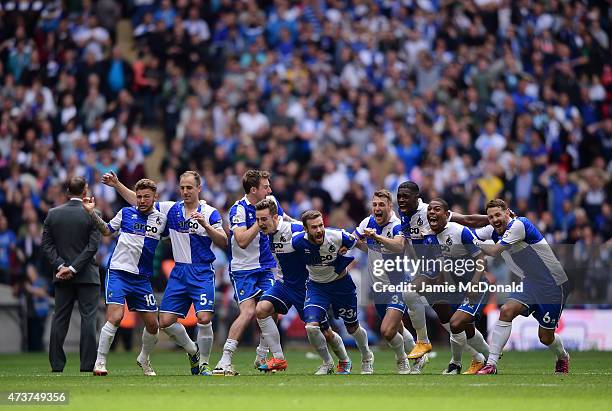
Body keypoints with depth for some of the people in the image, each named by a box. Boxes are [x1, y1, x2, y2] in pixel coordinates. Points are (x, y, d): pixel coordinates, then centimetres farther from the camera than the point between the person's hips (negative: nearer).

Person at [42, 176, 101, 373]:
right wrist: (73, 268, -12)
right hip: (87, 276, -3)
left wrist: (60, 265, -4)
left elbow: (46, 244, 0)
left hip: (61, 277, 3)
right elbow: (93, 246, -13)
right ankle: (87, 365, -4)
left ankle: (56, 364, 7)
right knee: (88, 318, 0)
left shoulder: (53, 213, 3)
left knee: (59, 319, 8)